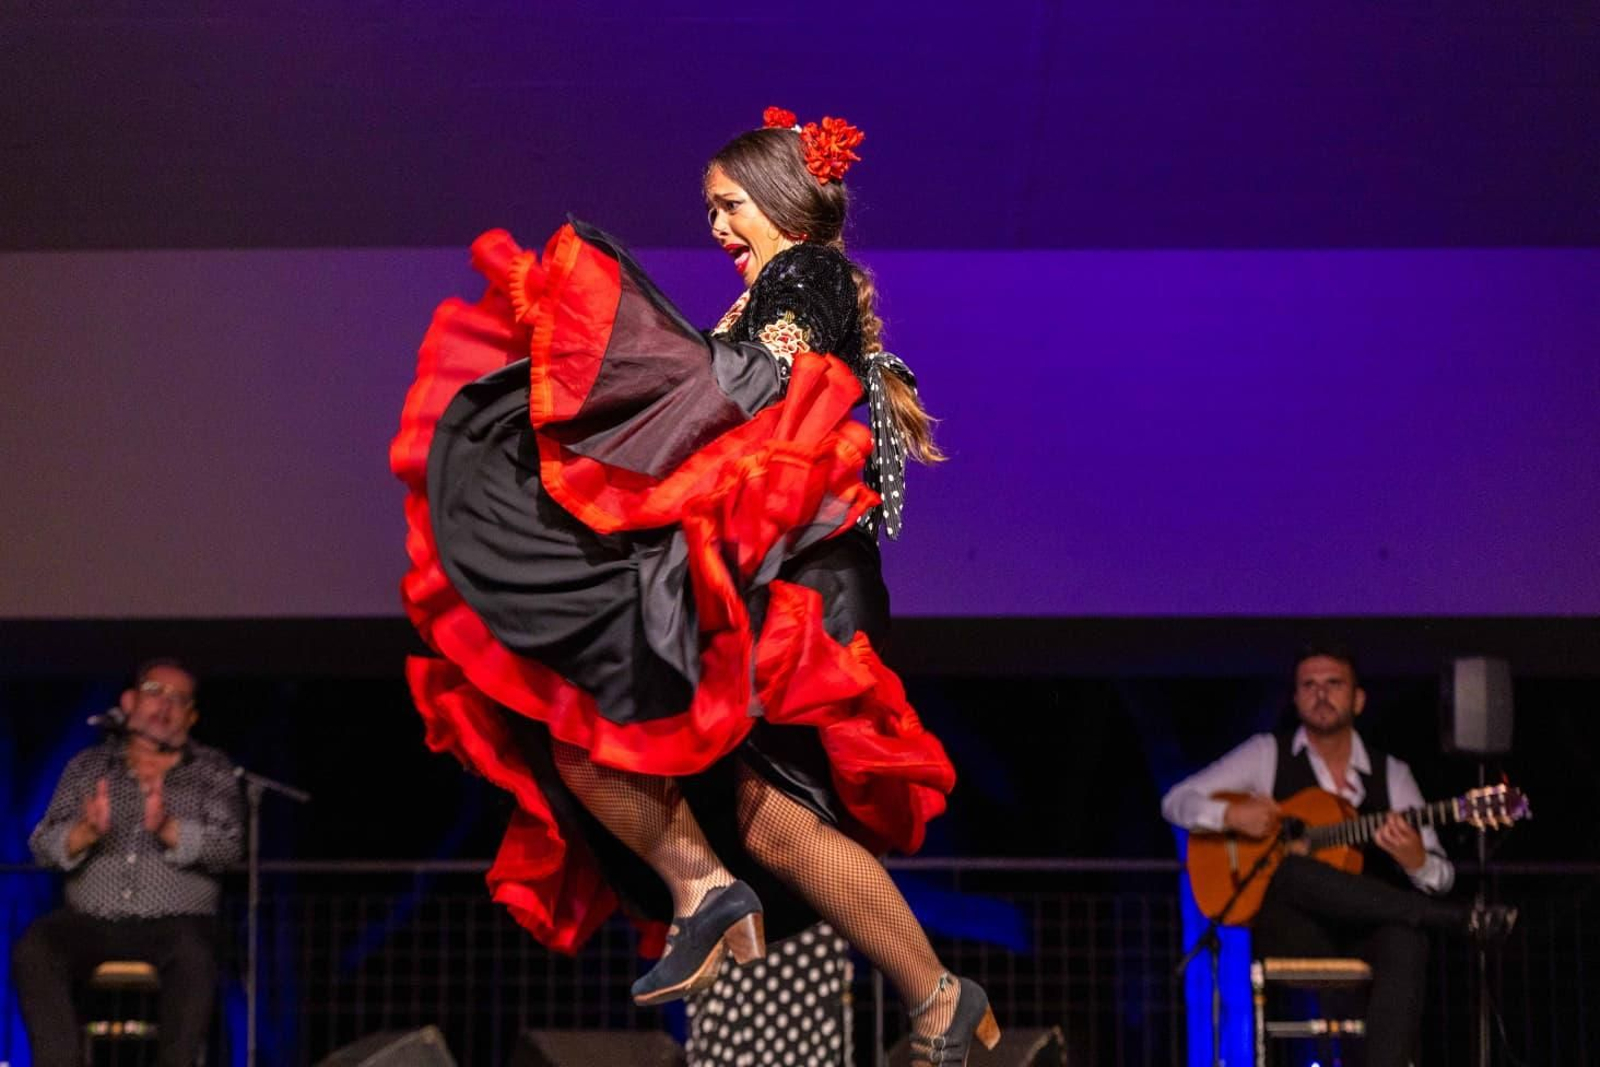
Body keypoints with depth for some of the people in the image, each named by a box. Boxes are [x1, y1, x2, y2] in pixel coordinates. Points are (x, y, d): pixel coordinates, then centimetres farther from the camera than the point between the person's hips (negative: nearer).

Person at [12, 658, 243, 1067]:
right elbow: (43, 845, 6)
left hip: (174, 923, -2)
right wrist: (87, 832, -17)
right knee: (33, 950, -29)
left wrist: (167, 829, -21)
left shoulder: (212, 771, 13)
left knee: (194, 956, -36)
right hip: (91, 921, 2)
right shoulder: (88, 766, 16)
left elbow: (226, 848, -2)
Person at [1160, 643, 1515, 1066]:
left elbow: (1441, 877, 7)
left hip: (1367, 933, 1)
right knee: (1287, 868, -35)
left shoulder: (1391, 774, 12)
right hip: (1292, 935, -1)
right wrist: (1231, 815, -14)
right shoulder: (1268, 755, 9)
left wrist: (1416, 861, -19)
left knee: (1405, 941, -36)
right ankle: (1458, 919, -29)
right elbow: (1176, 801, 7)